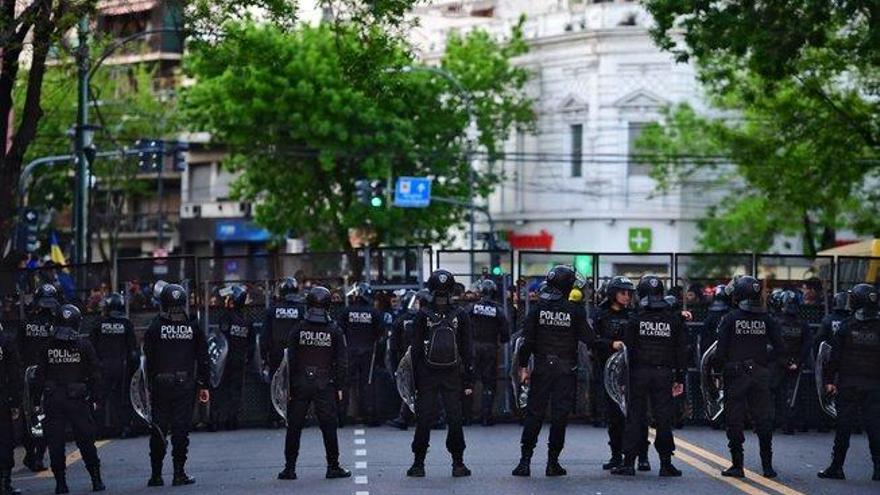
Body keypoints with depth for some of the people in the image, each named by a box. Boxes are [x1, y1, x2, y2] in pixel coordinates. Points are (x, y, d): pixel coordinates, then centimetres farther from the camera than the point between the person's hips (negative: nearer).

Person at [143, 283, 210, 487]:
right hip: (185, 385, 1)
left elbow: (148, 360, -3)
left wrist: (148, 386, 2)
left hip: (160, 385, -1)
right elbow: (203, 358, 4)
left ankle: (156, 474, 7)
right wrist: (204, 385, 10)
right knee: (181, 428, 3)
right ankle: (179, 474, 1)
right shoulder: (193, 327, 2)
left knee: (158, 430, 6)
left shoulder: (155, 328, -3)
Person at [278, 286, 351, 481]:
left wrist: (289, 385, 4)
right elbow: (341, 361, -1)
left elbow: (290, 359, -1)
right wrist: (339, 386, 7)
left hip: (300, 384, 1)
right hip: (325, 385, -1)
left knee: (294, 427, 6)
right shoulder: (334, 331, -2)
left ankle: (290, 468, 5)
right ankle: (333, 467, 7)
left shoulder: (299, 329, -1)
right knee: (328, 426, 5)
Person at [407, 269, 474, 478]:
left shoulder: (460, 315, 4)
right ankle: (418, 462, 6)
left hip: (452, 375, 0)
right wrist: (416, 381, -2)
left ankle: (458, 462, 9)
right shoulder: (423, 315, 3)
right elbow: (415, 350, 4)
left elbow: (467, 350, 6)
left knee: (455, 420, -1)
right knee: (424, 420, -2)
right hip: (428, 375, 0)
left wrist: (468, 381, 1)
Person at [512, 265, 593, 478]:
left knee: (534, 414, 5)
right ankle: (553, 462, 5)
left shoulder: (538, 308, -2)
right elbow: (588, 339, -6)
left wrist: (523, 366, 3)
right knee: (560, 415, 4)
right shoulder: (575, 310, -8)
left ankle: (525, 461, 0)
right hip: (566, 370, -1)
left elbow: (527, 339, -2)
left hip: (542, 368, 2)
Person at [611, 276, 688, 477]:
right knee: (663, 417, 4)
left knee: (635, 416, 3)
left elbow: (628, 349, -3)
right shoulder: (674, 319, 4)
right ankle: (666, 463, 5)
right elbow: (682, 351, 5)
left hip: (639, 373, -1)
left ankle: (628, 462, 1)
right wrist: (680, 379, 10)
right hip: (664, 375, 1)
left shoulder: (636, 319, -3)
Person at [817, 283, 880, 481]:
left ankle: (836, 467, 5)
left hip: (848, 382, -1)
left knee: (844, 425, 3)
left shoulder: (847, 326, -5)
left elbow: (835, 356, -4)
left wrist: (829, 380, 1)